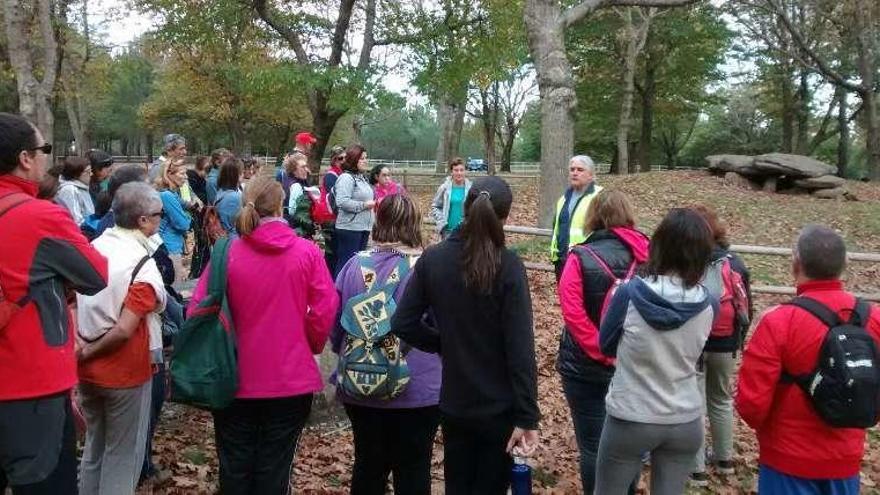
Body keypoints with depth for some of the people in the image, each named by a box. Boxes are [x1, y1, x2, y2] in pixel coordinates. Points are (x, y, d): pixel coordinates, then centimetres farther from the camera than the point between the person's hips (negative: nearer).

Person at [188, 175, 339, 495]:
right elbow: (325, 310, -9)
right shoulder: (307, 253, -9)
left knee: (234, 469, 17)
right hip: (292, 380, 0)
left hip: (237, 380, 1)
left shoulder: (226, 253, -9)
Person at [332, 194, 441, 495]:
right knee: (413, 471, 13)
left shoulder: (355, 266, -6)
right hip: (418, 390, -3)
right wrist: (434, 364, 18)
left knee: (368, 465, 19)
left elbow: (334, 325, 3)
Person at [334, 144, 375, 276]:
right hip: (350, 229, -9)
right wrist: (364, 205, -18)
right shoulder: (346, 177, -13)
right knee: (346, 263, -6)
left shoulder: (362, 178, 15)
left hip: (363, 228, 9)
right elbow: (342, 202, -25)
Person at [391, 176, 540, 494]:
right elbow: (520, 348, -17)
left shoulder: (433, 259, -4)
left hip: (454, 404, 4)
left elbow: (402, 324, -4)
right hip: (499, 408, -3)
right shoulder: (508, 266, -15)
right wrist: (527, 417, -14)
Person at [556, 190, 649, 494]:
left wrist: (600, 353, -17)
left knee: (592, 446, 8)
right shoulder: (646, 257, -4)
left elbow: (574, 314, -21)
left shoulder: (581, 258, -12)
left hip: (586, 367, -3)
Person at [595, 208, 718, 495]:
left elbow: (606, 346, -2)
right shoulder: (708, 305, -10)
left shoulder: (630, 293, -17)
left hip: (629, 419, -2)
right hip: (685, 422, 3)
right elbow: (692, 356, 7)